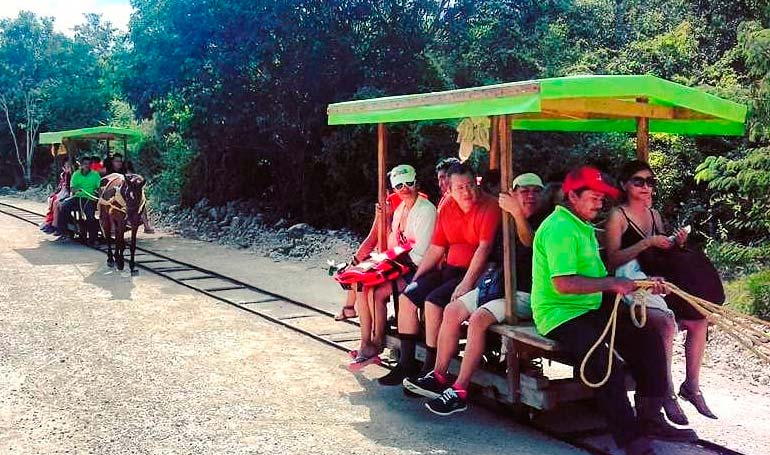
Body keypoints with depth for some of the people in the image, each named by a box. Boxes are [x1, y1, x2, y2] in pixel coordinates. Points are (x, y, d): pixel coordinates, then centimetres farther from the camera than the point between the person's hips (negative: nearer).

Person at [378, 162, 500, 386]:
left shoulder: (489, 207, -12)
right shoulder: (447, 209, 11)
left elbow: (484, 249, -20)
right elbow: (435, 249, 16)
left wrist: (466, 283, -27)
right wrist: (415, 279, 10)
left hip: (476, 274, -8)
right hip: (451, 269, 8)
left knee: (433, 302, -25)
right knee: (406, 297, -2)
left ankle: (430, 371, -13)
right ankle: (406, 363, 6)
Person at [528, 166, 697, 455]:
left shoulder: (583, 225, 18)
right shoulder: (559, 228, -16)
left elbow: (595, 276, 19)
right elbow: (563, 284, -26)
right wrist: (610, 284, -22)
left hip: (591, 308, 10)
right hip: (560, 315, -10)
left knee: (648, 341, 1)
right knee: (606, 365, -29)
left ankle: (650, 419, 10)